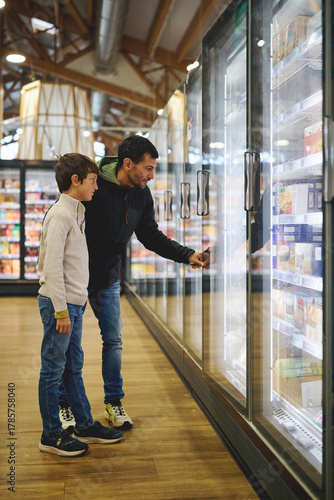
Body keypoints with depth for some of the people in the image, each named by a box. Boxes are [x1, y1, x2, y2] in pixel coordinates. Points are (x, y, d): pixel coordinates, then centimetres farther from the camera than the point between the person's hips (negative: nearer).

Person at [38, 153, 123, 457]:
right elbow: (52, 265, -19)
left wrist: (73, 306, 17)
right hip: (60, 304, -9)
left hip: (74, 303, 9)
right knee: (53, 369, 1)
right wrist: (61, 310, -19)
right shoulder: (60, 215, -14)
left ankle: (86, 426, 26)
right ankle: (51, 436, 12)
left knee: (73, 367, 16)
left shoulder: (76, 213, 15)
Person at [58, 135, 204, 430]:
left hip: (109, 279, 5)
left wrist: (187, 255, -4)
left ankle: (114, 402, 24)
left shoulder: (142, 195, -2)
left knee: (113, 339, 9)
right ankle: (65, 405, 22)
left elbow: (151, 236, 6)